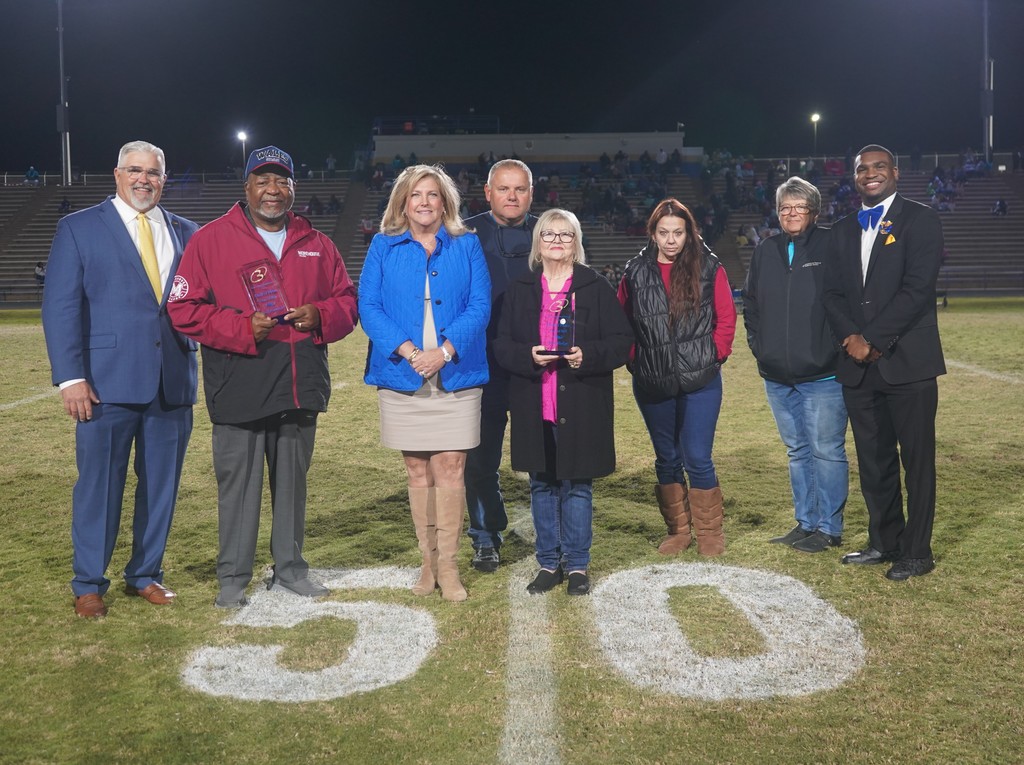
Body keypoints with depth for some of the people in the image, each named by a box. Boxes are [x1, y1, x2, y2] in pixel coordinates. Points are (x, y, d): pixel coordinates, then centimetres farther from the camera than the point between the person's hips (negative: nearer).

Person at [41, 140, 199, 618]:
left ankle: (145, 575, 27)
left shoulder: (185, 233, 13)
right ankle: (88, 584, 19)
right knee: (99, 485, 3)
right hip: (108, 382, -3)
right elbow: (60, 306, -2)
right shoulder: (79, 228, 3)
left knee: (161, 485, 10)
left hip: (172, 382, 4)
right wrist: (70, 377, -10)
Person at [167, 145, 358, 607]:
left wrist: (320, 316, -7)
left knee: (292, 482, 14)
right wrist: (241, 327, -17)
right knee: (237, 484, 2)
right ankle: (233, 578, 17)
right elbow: (183, 308, -5)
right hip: (238, 390, -4)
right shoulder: (211, 239, -1)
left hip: (301, 387, 4)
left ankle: (290, 570, 28)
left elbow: (347, 300, 15)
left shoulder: (316, 244, 12)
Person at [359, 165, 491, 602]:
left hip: (456, 376, 0)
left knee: (451, 468, -1)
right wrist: (407, 351, -15)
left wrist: (445, 350, -15)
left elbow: (480, 305, -1)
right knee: (417, 471, 7)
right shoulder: (384, 247, 8)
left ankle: (448, 565, 9)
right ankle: (428, 561, 19)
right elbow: (368, 305, -1)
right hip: (402, 377, 1)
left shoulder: (467, 246, 8)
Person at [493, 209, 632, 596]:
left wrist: (588, 355, -19)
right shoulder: (519, 289, 8)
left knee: (577, 486, 5)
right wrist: (528, 356, -15)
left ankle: (577, 565, 19)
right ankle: (549, 563, 23)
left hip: (581, 407, -2)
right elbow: (501, 346, 5)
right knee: (542, 485, 10)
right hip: (534, 407, 3)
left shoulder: (596, 288, 1)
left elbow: (622, 342, -1)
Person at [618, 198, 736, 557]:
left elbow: (726, 317, 2)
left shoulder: (708, 268, -3)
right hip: (652, 385, 3)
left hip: (700, 382, -2)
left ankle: (709, 532, 17)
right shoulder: (635, 273, 2)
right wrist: (635, 360, 2)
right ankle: (678, 530, 28)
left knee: (698, 459, -1)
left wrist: (715, 356, -4)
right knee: (667, 460, 13)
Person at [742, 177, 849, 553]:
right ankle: (806, 523, 27)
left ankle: (829, 528, 13)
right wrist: (758, 344, 9)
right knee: (797, 452, 15)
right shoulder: (765, 252, 11)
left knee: (827, 452, 0)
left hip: (822, 376, -5)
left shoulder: (832, 247, -5)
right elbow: (750, 301, 18)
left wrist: (838, 347, -11)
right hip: (777, 377, 6)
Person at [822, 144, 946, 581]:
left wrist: (873, 340, -15)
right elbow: (833, 293, 10)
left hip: (907, 362, -5)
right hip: (859, 365, 5)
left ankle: (917, 552, 13)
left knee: (917, 460, 3)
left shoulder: (920, 221, -2)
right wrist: (851, 338, -8)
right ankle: (883, 542, 25)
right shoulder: (843, 231, 16)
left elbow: (918, 288, -12)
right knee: (873, 460, 12)